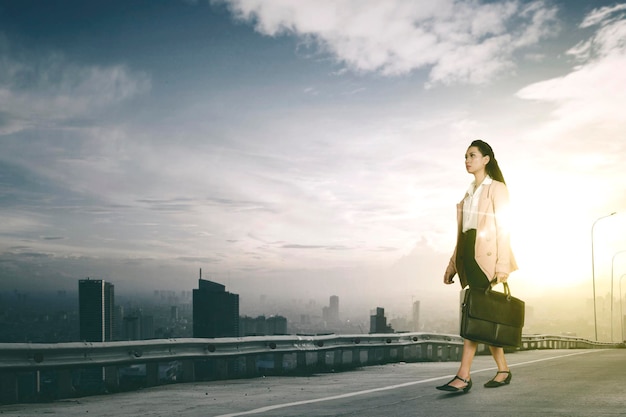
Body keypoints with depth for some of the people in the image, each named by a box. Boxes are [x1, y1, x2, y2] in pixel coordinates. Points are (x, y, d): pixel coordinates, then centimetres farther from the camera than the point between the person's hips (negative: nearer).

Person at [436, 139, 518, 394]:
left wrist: (502, 265, -17)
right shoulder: (469, 193, 21)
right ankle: (503, 370, 14)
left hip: (486, 255, -8)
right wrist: (453, 265, 15)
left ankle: (463, 376, -19)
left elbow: (502, 227, -8)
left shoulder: (497, 188, 0)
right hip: (467, 256, 8)